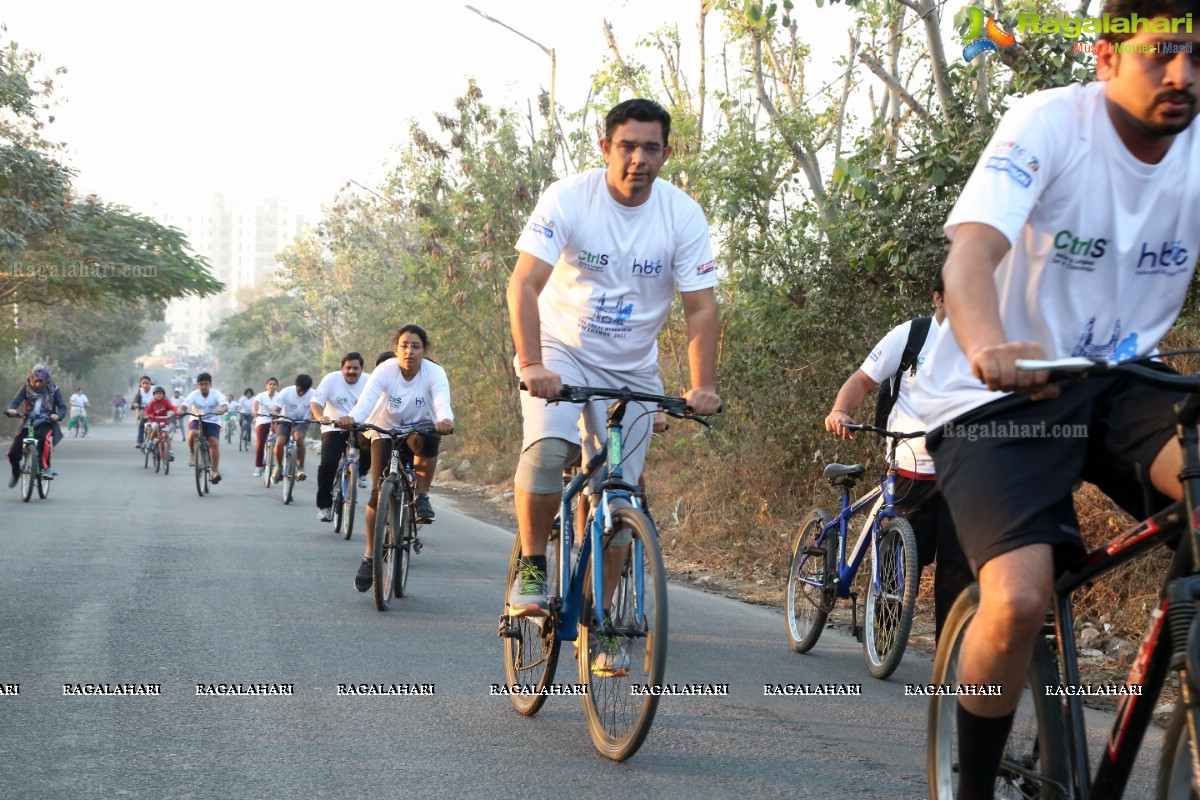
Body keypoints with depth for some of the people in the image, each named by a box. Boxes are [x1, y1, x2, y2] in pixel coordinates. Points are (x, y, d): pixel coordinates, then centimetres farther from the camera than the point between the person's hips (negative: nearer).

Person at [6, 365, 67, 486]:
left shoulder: (53, 390, 0)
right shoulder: (27, 388, 2)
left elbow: (62, 407, -5)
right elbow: (16, 401, -8)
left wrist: (58, 415, -28)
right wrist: (11, 409, -32)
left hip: (45, 423, -2)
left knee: (44, 437, -40)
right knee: (13, 453, -7)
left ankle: (46, 467, -27)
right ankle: (15, 473, 26)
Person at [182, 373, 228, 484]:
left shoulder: (216, 394, -10)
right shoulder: (194, 395, -10)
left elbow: (224, 405, -25)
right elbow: (185, 405, -22)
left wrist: (221, 410, -49)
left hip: (212, 421, 0)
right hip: (196, 420, 0)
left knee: (214, 442, -20)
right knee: (192, 433, -32)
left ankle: (215, 471, -13)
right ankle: (192, 453, -2)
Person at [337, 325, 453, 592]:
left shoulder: (435, 373, -19)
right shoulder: (385, 370, -20)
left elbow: (442, 402, -37)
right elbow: (367, 399, -35)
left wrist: (445, 420, -61)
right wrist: (352, 418, -57)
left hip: (419, 429, 0)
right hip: (386, 431, 0)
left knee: (426, 440, -38)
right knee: (378, 493, -11)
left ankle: (422, 496, -15)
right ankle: (370, 557, 2)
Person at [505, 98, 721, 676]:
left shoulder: (683, 215, -11)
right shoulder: (568, 198, -17)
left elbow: (700, 307, -11)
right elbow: (524, 284, -24)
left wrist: (702, 386, -24)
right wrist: (532, 364, -38)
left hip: (632, 368, 2)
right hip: (561, 351, -2)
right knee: (547, 448, -30)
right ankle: (531, 566, -7)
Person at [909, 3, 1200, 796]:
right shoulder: (1051, 123, -16)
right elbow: (971, 254, -30)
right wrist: (989, 348, -53)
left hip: (1120, 386, 4)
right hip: (1000, 397, -4)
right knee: (1020, 599, -25)